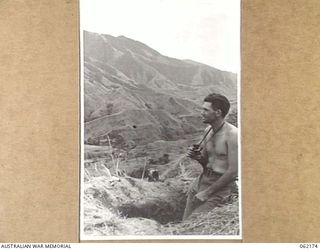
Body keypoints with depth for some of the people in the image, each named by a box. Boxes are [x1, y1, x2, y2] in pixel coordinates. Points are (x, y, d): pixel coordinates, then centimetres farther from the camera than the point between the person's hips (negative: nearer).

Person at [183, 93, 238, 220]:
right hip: (201, 180, 8)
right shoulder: (208, 130, 6)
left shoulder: (232, 134, -18)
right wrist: (196, 156, -7)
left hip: (220, 186, -7)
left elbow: (233, 171, -20)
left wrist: (207, 192, -15)